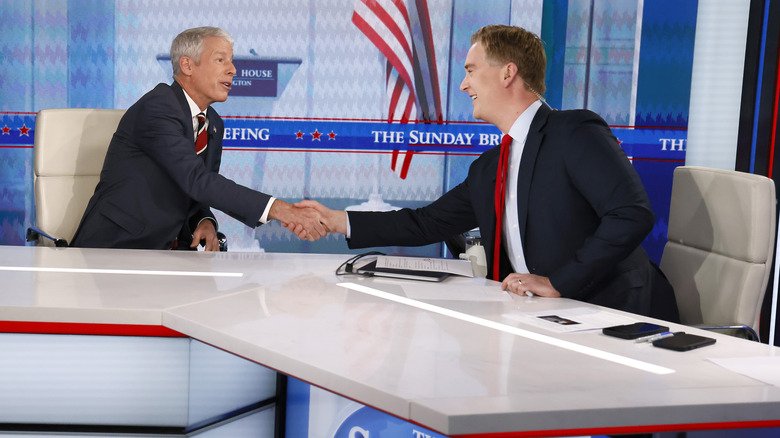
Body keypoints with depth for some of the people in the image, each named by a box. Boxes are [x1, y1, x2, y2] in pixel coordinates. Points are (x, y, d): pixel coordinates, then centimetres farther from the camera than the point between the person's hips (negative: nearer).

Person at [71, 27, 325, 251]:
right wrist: (278, 209, -34)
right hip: (115, 246, -7)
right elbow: (196, 180, -27)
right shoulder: (157, 107, -16)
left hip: (167, 247, 8)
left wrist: (205, 222, -7)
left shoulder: (214, 125, 12)